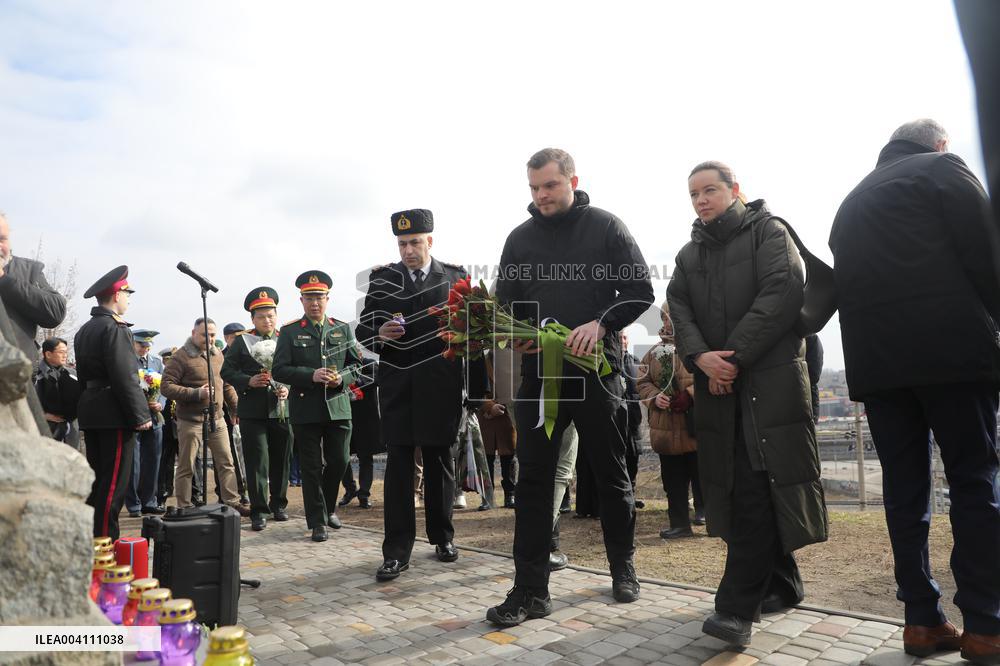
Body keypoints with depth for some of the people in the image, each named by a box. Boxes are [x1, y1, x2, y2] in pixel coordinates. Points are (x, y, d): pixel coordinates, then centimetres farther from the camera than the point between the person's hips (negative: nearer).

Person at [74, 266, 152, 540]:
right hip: (115, 414, -10)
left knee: (96, 480, 17)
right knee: (113, 484, -4)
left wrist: (91, 406, 21)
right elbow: (125, 378, -19)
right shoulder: (115, 328, -14)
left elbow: (83, 375, 19)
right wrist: (141, 415, -16)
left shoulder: (84, 330, 16)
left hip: (89, 412, 10)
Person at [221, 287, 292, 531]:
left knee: (281, 460, 11)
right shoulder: (241, 341, 4)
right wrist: (248, 381, -15)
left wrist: (288, 389, -8)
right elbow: (227, 371, 1)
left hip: (282, 410, 2)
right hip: (253, 413, -2)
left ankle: (278, 504, 27)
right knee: (257, 461, -2)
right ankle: (259, 511, 5)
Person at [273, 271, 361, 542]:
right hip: (305, 410, -2)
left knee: (339, 462, 6)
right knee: (312, 468, 4)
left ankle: (328, 507, 32)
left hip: (338, 407, 2)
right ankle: (317, 522, 15)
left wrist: (342, 378, -10)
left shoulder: (343, 329, 9)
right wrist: (311, 375, -17)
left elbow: (356, 364, 11)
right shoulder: (290, 332, 3)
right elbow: (279, 370, -3)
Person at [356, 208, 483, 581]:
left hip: (441, 386, 0)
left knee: (439, 460, 10)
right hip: (397, 386, 0)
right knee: (398, 463, -1)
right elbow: (362, 330, 9)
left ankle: (442, 537, 25)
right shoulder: (381, 279, 7)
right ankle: (396, 551, 4)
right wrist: (379, 334, -13)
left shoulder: (455, 277, 5)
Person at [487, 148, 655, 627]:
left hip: (597, 369, -2)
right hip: (538, 371, 2)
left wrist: (601, 323, -18)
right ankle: (531, 590, 7)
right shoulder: (520, 238, 11)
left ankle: (622, 566, 32)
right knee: (533, 479, -1)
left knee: (611, 473, 11)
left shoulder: (606, 227, 2)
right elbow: (506, 304, 13)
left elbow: (640, 290, -2)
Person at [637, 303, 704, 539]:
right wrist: (654, 397, -9)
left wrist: (690, 395, -20)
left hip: (697, 423, -3)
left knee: (701, 474, 7)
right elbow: (642, 382, 11)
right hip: (666, 427, 4)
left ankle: (704, 512, 25)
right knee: (673, 479, 8)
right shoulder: (654, 352, 13)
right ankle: (679, 523, 16)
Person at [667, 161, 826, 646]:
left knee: (755, 487, -12)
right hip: (717, 384, 5)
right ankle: (782, 585, 22)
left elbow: (782, 292, -10)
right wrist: (701, 357, -13)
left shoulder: (768, 232, 5)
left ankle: (737, 607, -10)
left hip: (771, 375, -5)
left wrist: (735, 356, -15)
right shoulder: (688, 255, 20)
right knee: (737, 486, 6)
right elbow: (678, 309, 7)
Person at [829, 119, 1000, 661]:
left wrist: (879, 349, 17)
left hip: (873, 356, 5)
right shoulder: (944, 169, 7)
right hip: (949, 348, -5)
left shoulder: (851, 201, 23)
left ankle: (921, 619, 8)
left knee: (903, 485, 6)